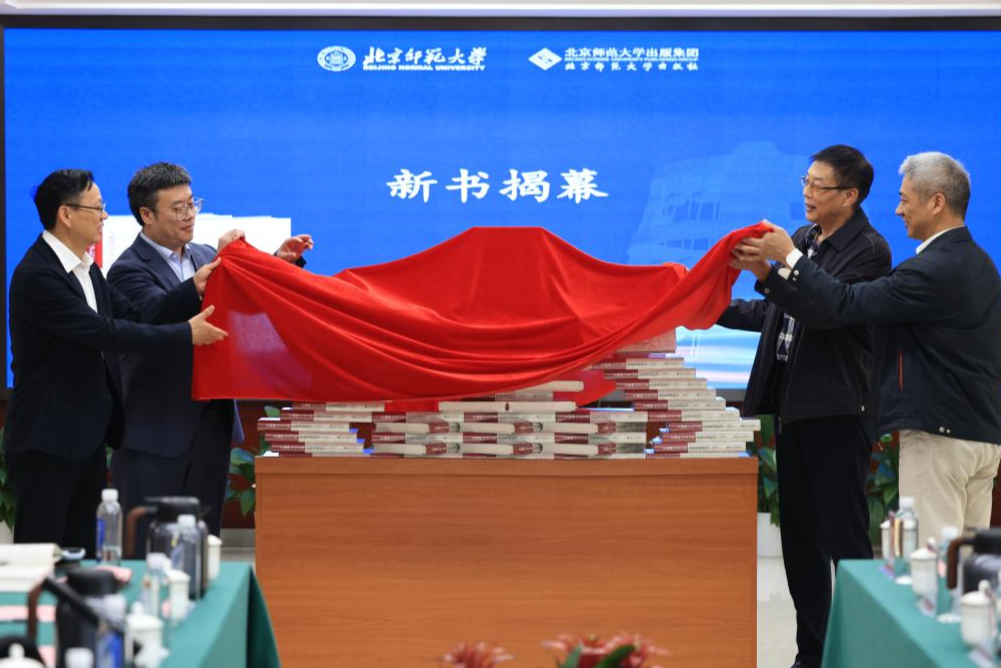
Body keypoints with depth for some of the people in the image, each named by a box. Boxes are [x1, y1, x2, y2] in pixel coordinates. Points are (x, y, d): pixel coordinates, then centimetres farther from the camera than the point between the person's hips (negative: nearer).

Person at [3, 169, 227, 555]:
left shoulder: (87, 270, 12)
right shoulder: (37, 276, -19)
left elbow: (132, 316, 8)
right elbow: (104, 332, -23)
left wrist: (192, 290, -5)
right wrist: (186, 334, -20)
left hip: (87, 436, 9)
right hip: (47, 440, -9)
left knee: (81, 550, 12)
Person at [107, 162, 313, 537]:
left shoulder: (204, 257, 13)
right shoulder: (129, 270, -9)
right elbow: (159, 314, -28)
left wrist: (279, 263, 3)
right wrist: (216, 265, -38)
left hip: (211, 422, 7)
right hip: (155, 428, -7)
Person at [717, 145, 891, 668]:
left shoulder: (868, 250, -11)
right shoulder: (802, 240, 13)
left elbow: (826, 311, -24)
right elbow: (774, 313, 20)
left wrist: (767, 274, -33)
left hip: (836, 409, -8)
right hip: (792, 403, 8)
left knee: (845, 536, -5)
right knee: (799, 535, 12)